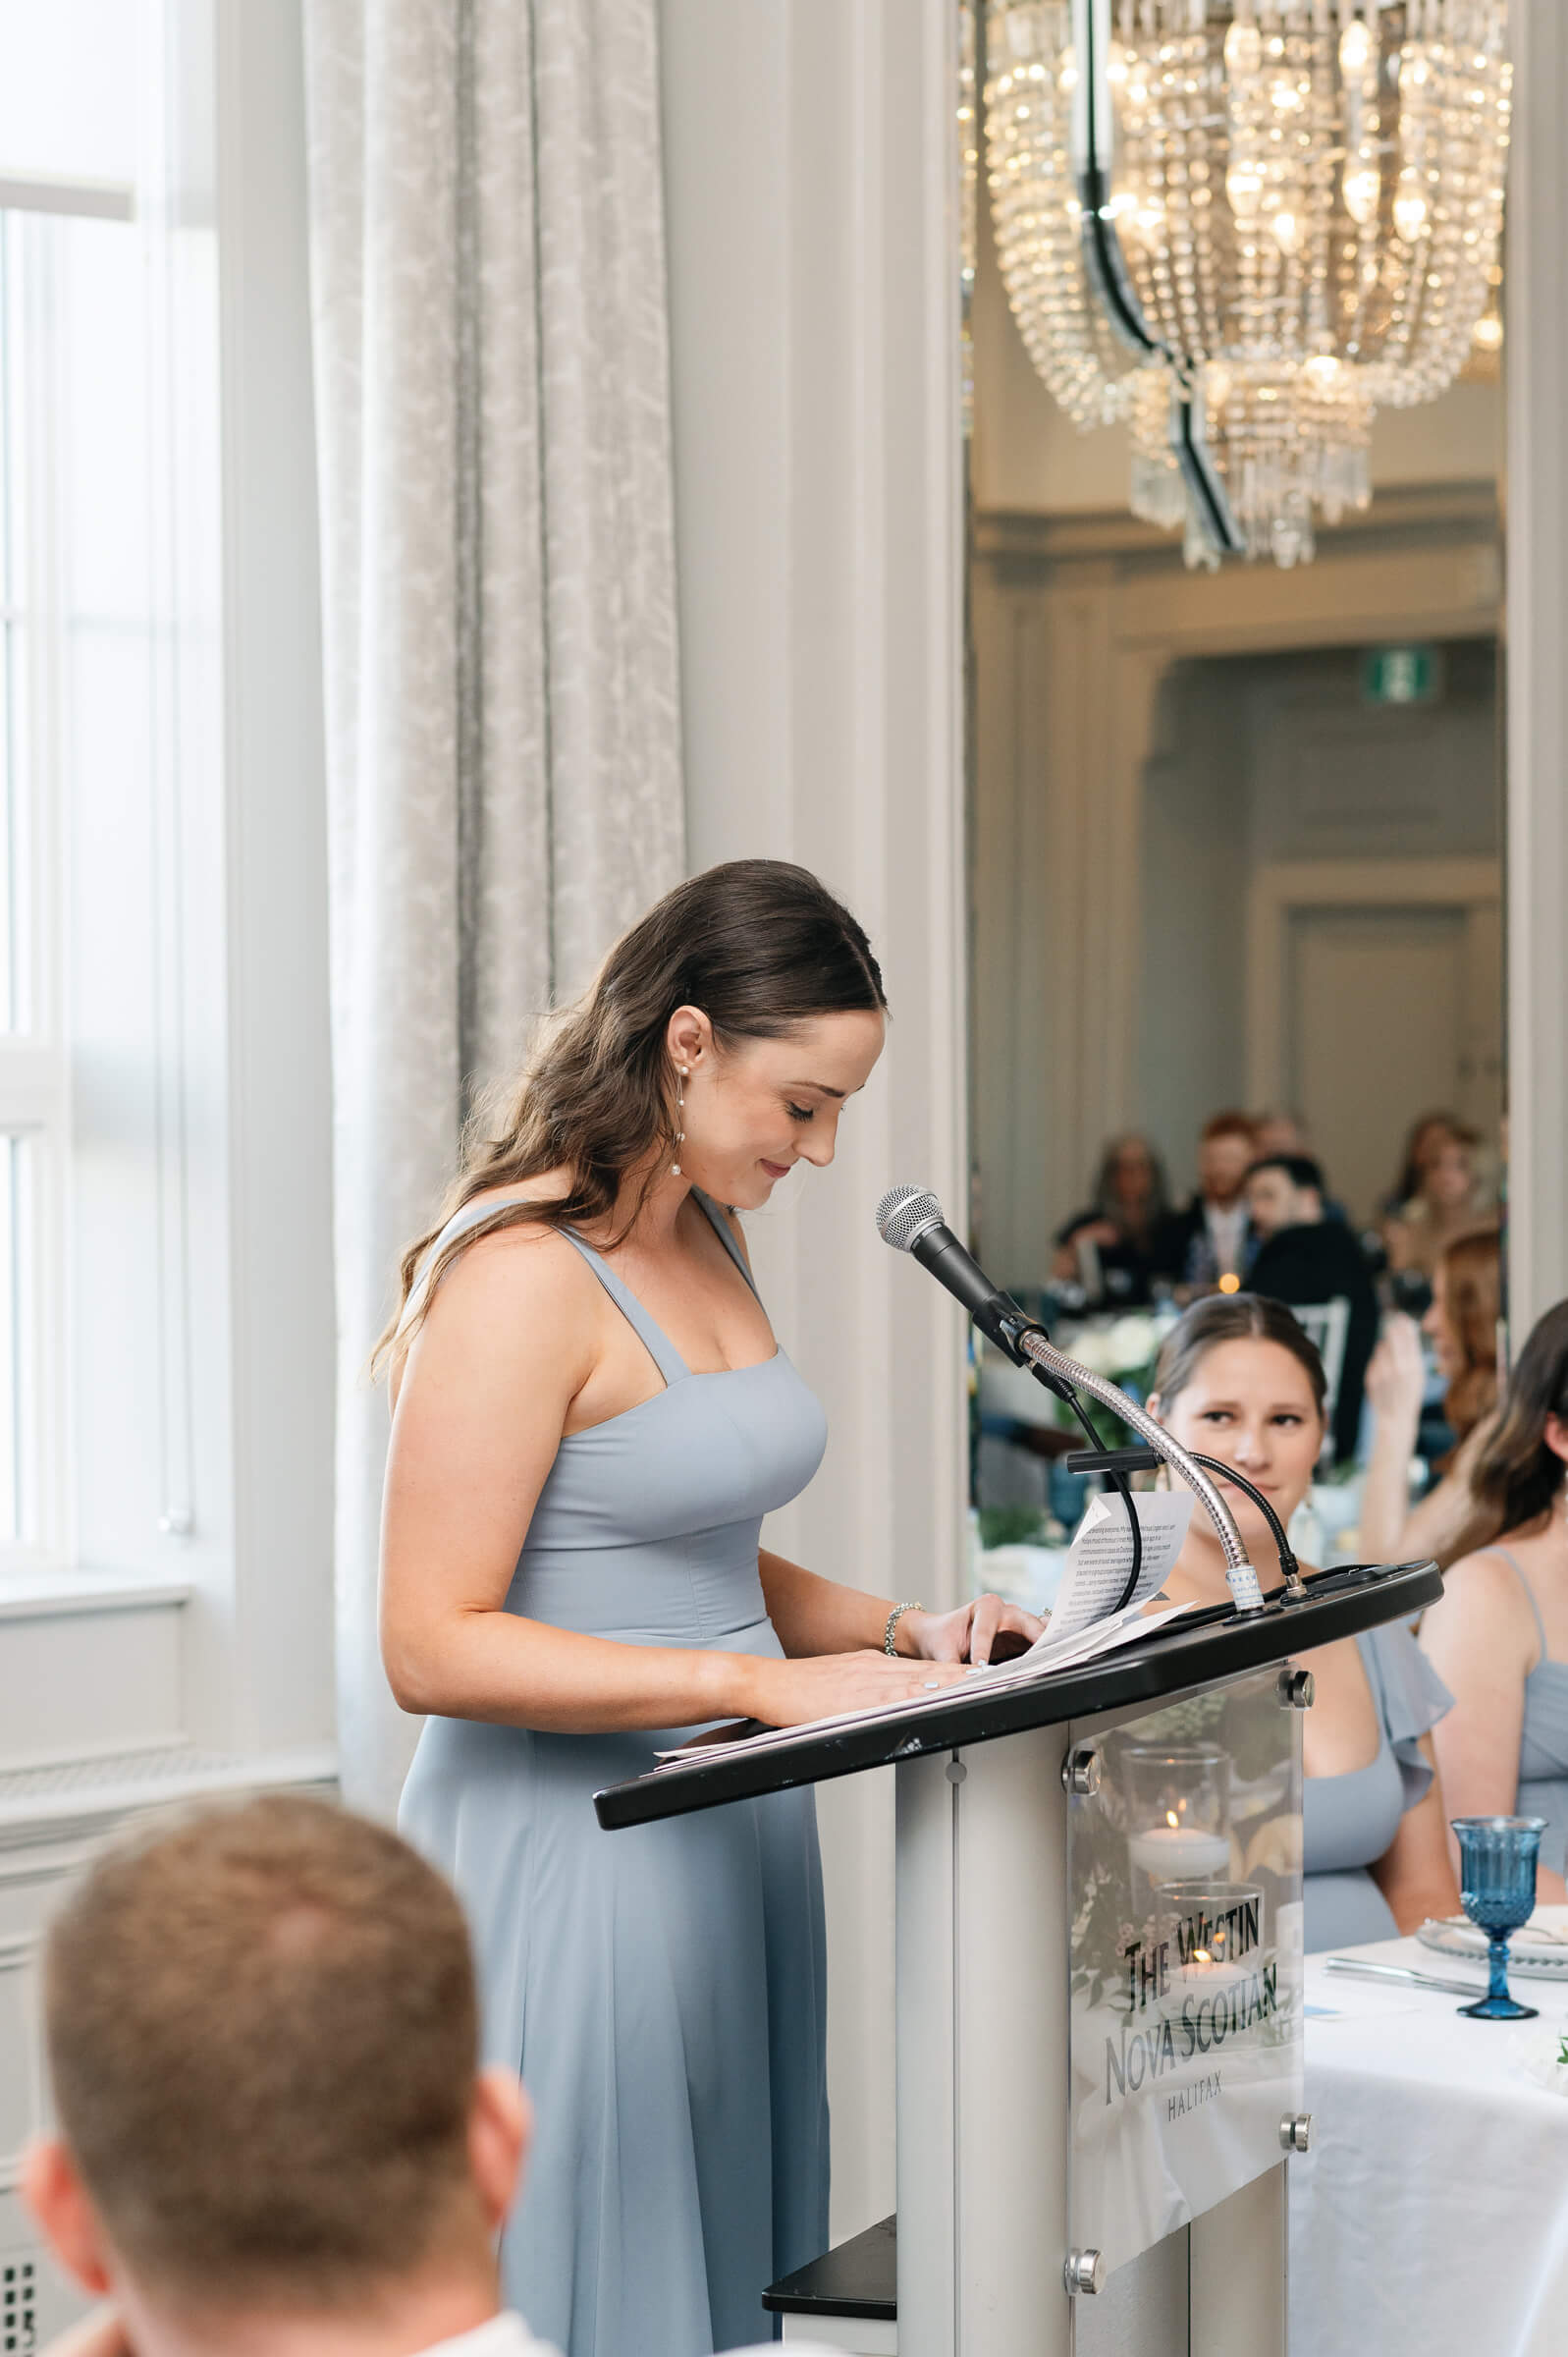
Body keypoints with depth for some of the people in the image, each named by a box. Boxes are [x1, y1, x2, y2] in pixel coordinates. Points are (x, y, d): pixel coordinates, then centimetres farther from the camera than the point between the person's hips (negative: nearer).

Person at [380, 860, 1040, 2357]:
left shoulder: (703, 1247, 12)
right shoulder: (523, 1273, -17)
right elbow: (432, 1646, -21)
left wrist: (903, 1632, 5)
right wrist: (760, 1683, -24)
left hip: (728, 1843, 9)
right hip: (566, 1857, -9)